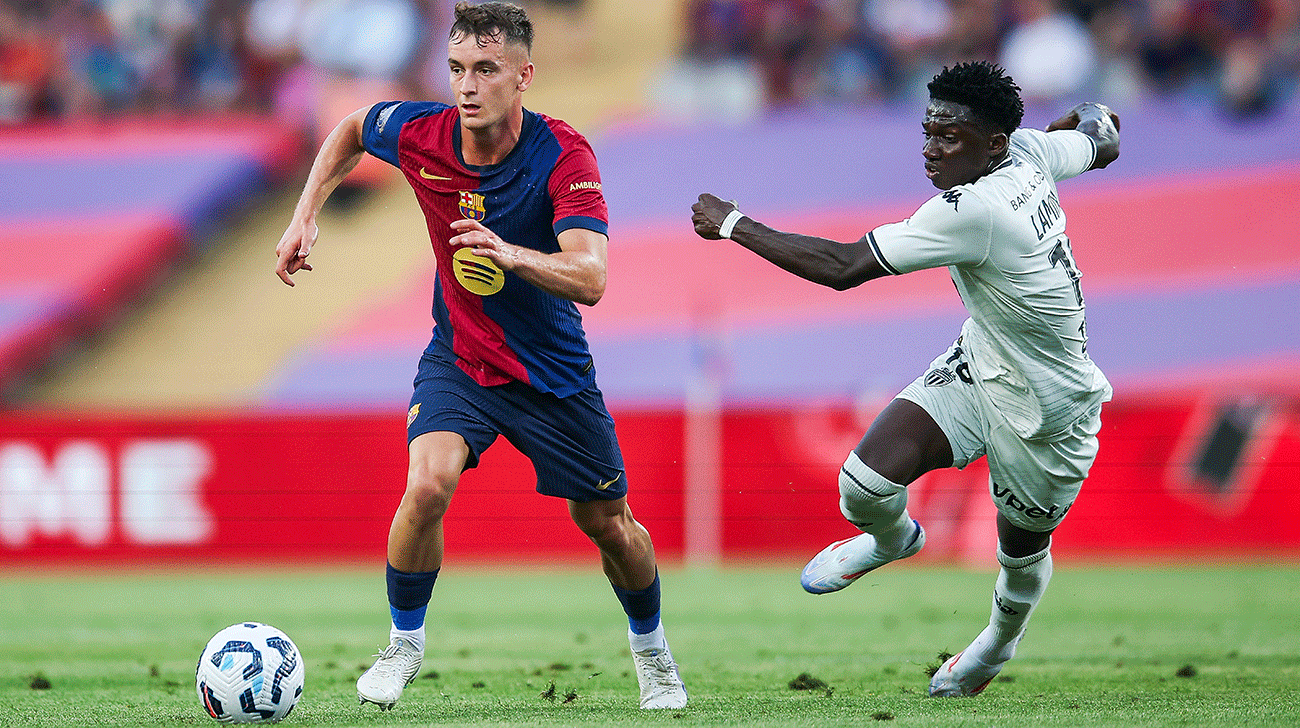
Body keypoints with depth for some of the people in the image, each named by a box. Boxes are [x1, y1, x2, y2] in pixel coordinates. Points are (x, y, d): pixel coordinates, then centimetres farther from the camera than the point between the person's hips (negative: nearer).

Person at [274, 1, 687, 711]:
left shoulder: (564, 156, -26)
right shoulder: (420, 133, -16)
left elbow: (590, 278, -38)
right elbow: (349, 128, 9)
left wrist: (512, 256, -56)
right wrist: (305, 216, 0)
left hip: (553, 369, -1)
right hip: (457, 356, 1)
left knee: (606, 522, 10)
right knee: (429, 482, -25)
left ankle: (652, 651, 39)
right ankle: (404, 643, -2)